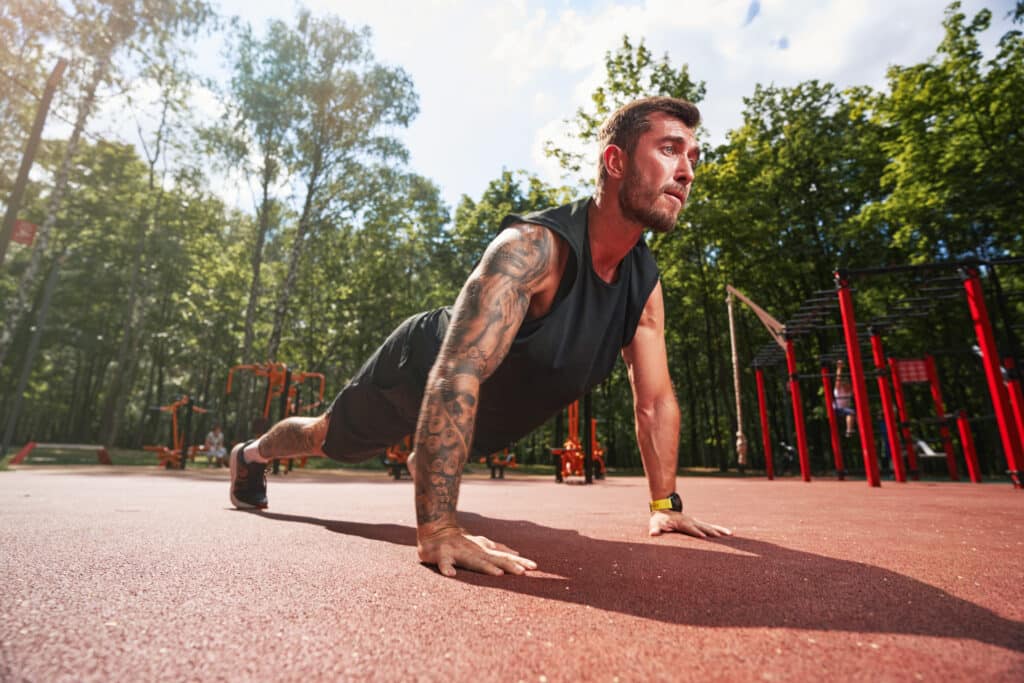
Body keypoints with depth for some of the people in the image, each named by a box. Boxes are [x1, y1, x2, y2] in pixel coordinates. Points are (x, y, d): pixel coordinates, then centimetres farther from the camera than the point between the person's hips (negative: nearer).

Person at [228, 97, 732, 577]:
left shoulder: (644, 282, -16)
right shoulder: (533, 247, -40)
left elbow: (656, 399, -8)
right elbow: (456, 374, -48)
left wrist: (665, 503, -9)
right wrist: (437, 529, -50)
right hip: (419, 369, -5)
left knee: (449, 451, 37)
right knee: (329, 440, 22)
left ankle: (424, 466, 73)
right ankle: (250, 456, 54)